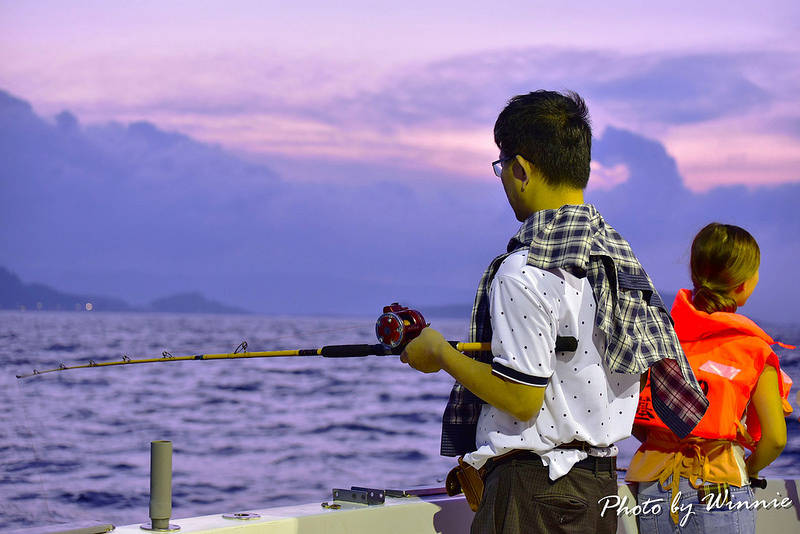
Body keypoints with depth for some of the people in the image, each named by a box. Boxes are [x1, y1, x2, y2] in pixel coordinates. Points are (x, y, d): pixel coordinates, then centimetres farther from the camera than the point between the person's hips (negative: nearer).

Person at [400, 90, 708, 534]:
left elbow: (522, 399, -19)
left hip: (534, 493, -9)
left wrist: (440, 354, -5)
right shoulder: (618, 252, 9)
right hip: (601, 482, 9)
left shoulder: (524, 272, -18)